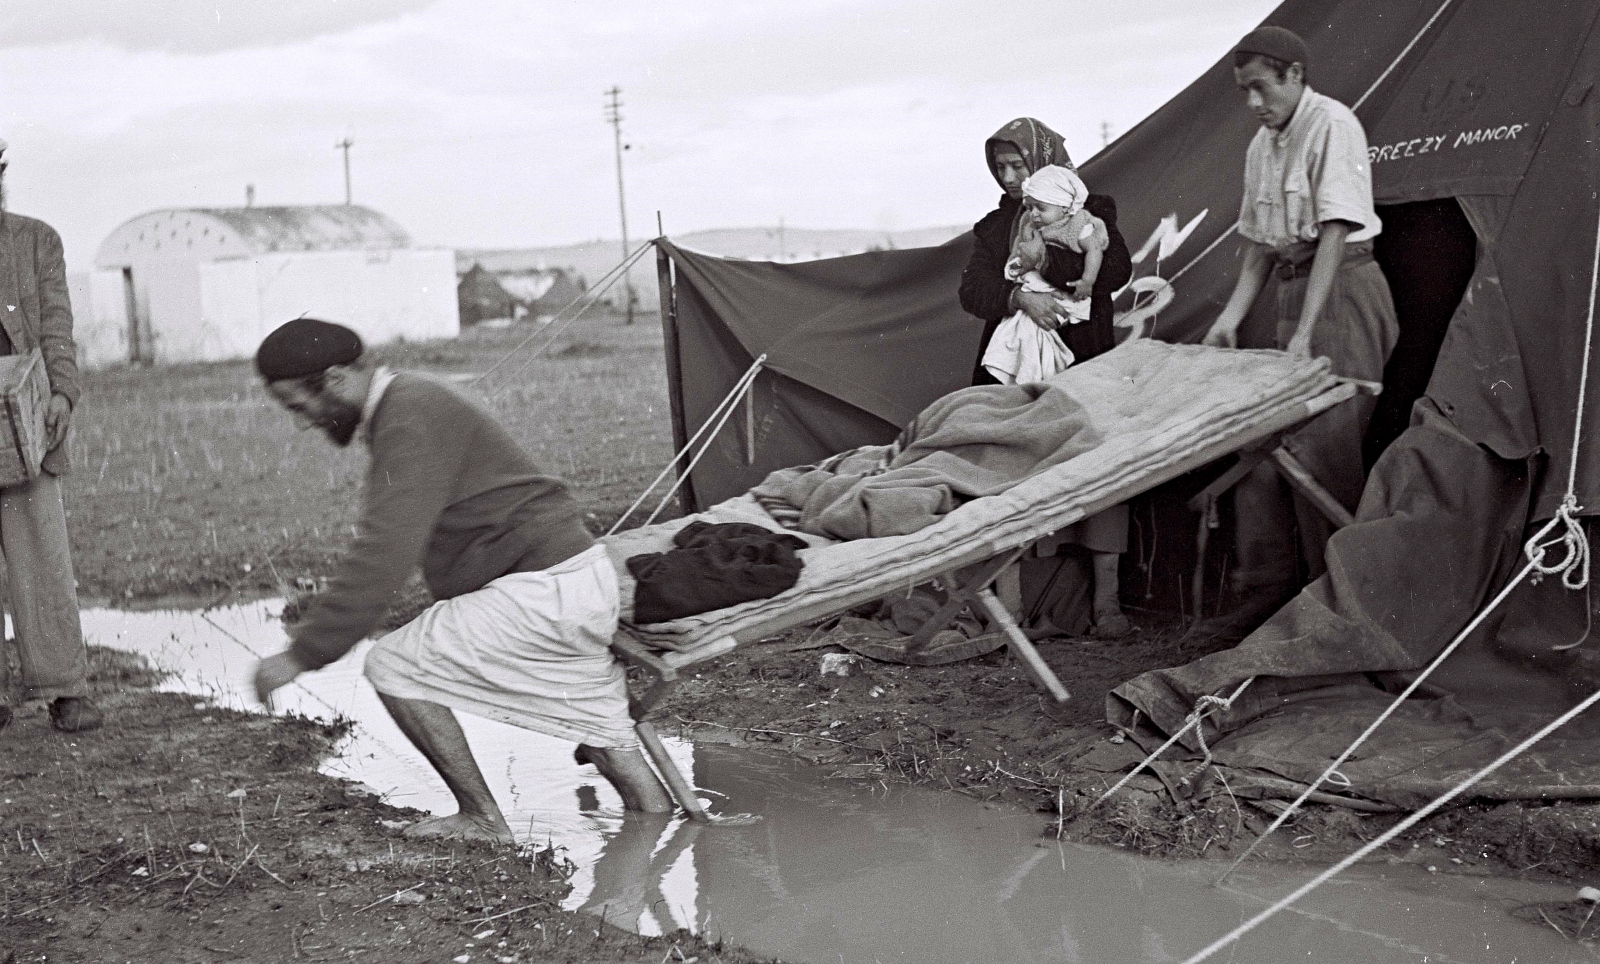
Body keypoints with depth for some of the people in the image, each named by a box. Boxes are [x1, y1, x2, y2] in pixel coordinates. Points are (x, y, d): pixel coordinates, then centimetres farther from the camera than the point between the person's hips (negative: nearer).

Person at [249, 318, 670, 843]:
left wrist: (303, 653, -23)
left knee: (394, 666, -7)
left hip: (546, 591, -11)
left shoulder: (411, 419, -17)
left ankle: (482, 818, 0)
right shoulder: (410, 405, 16)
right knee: (598, 727, 18)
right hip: (580, 583, 11)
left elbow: (384, 554, -26)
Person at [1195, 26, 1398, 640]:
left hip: (1343, 291, -8)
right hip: (1293, 291, 8)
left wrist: (1304, 335, -22)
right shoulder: (1262, 146, 14)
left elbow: (1334, 235, -18)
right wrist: (1231, 318, 9)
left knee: (1319, 447, -11)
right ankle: (1264, 597, 10)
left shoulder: (1332, 126, -12)